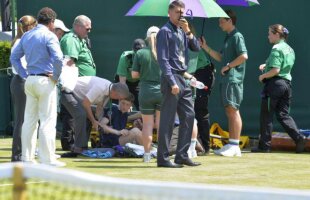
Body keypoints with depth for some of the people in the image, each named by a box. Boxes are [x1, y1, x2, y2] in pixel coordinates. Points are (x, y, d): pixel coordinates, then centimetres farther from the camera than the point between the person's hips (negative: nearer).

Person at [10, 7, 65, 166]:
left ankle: (27, 158, 14)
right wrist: (56, 76, -8)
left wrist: (24, 74, 12)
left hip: (30, 80, 7)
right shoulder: (49, 36, -10)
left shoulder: (26, 36, 13)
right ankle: (47, 159, -5)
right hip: (45, 81, -7)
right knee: (47, 121, -4)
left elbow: (14, 57, 15)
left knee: (29, 120, 11)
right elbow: (58, 58, -22)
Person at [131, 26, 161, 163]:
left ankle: (147, 154, 7)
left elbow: (134, 74, -2)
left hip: (146, 91, 0)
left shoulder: (140, 53, -5)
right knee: (161, 123, 7)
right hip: (162, 91, 0)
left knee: (147, 124, 7)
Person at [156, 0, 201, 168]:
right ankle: (163, 158, -3)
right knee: (167, 120, -6)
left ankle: (182, 155, 14)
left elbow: (196, 48, 9)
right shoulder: (165, 31, -7)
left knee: (188, 116, 8)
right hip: (171, 78, -8)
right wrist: (172, 83, -19)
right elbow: (163, 59, -13)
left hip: (183, 79, 8)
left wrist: (188, 31, -5)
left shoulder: (182, 32, 16)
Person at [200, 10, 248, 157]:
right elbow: (221, 58, 24)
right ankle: (231, 145, 12)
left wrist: (228, 66, -14)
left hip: (233, 78, -10)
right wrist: (206, 47, 20)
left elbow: (244, 56, -20)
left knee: (233, 110, -10)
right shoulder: (228, 38, 20)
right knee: (229, 111, 9)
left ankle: (235, 145, -10)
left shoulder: (237, 36, -9)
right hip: (226, 79, 10)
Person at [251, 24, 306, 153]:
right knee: (283, 115, 10)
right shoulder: (289, 49, 15)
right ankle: (298, 137, -8)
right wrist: (267, 66, 17)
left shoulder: (276, 49, -13)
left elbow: (275, 70, -21)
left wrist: (263, 76, -6)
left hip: (275, 84, -8)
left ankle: (265, 145, 4)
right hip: (287, 84, 8)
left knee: (266, 116, 1)